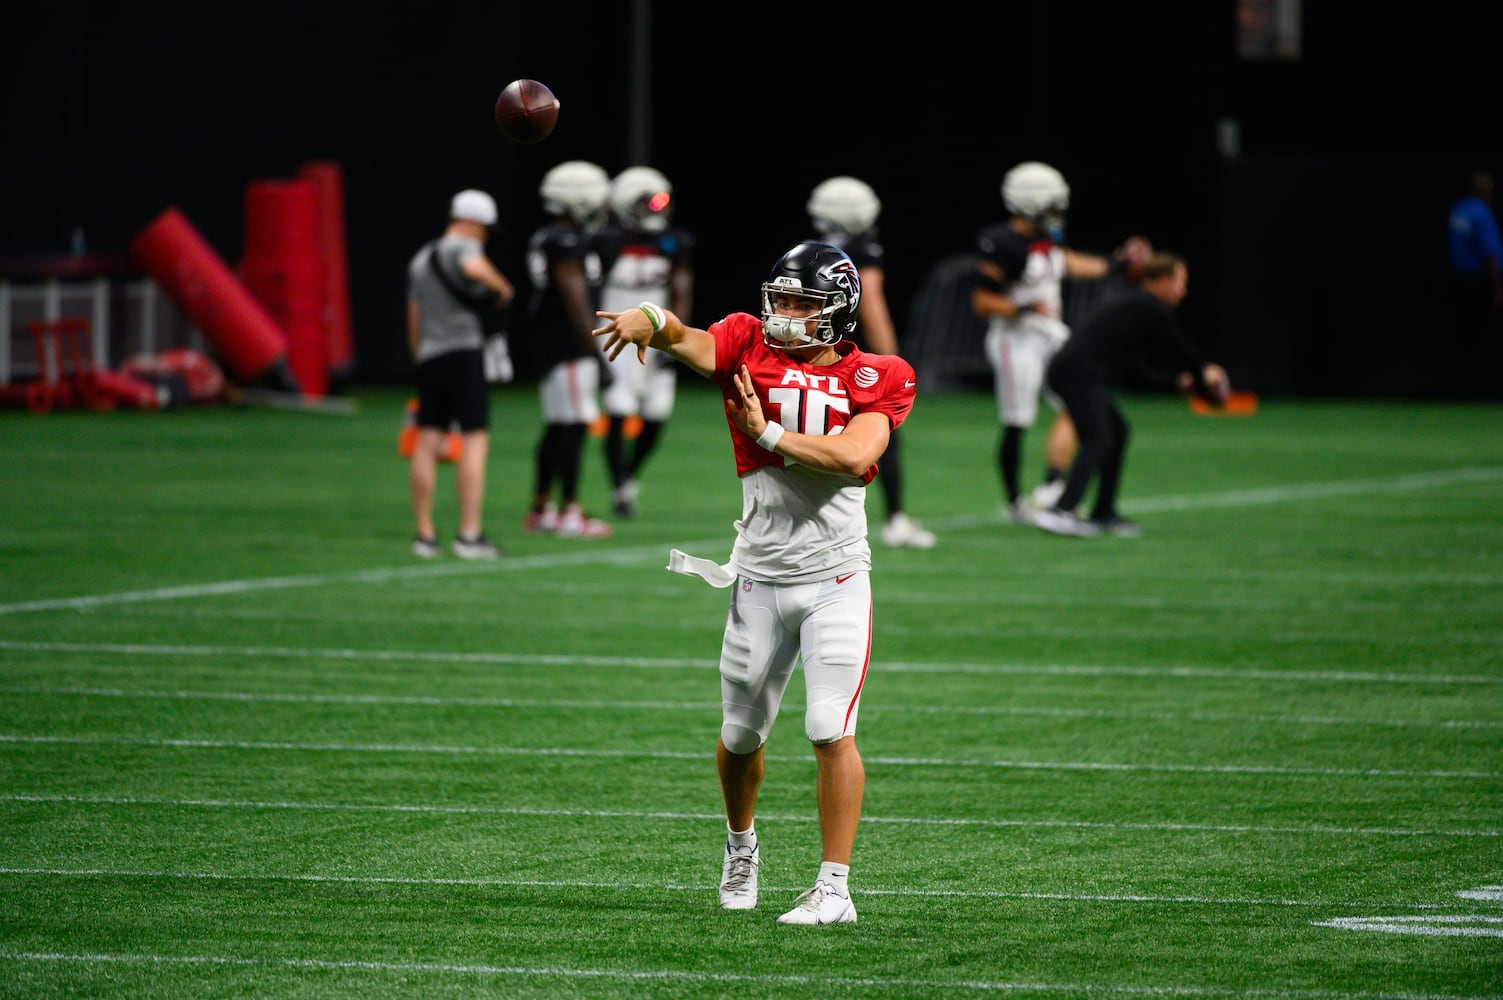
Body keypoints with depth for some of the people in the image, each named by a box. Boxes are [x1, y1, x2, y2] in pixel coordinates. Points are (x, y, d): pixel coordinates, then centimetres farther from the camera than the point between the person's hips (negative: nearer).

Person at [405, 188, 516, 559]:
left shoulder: (421, 259, 21)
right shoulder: (464, 248, -4)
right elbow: (474, 267, -29)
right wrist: (502, 288, -11)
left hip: (428, 358, 8)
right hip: (463, 354, -8)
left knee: (427, 444, 5)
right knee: (474, 441, -6)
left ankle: (424, 532, 6)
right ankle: (469, 534, -11)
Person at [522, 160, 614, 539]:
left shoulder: (546, 239, 15)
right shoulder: (567, 242, -16)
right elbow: (577, 304, -19)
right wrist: (598, 353, -17)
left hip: (552, 348, 10)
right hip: (570, 349, -10)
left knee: (558, 427, 13)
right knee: (574, 426, -8)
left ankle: (540, 508, 17)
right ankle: (568, 512, -8)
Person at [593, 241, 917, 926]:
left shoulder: (875, 379, -4)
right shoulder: (750, 348, -1)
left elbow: (855, 456, -21)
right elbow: (685, 340, -20)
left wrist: (770, 435, -17)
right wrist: (650, 320, -42)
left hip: (836, 577, -2)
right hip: (761, 578, 2)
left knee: (830, 731, -12)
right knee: (741, 735, 15)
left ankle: (834, 889, -7)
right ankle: (741, 848, 41)